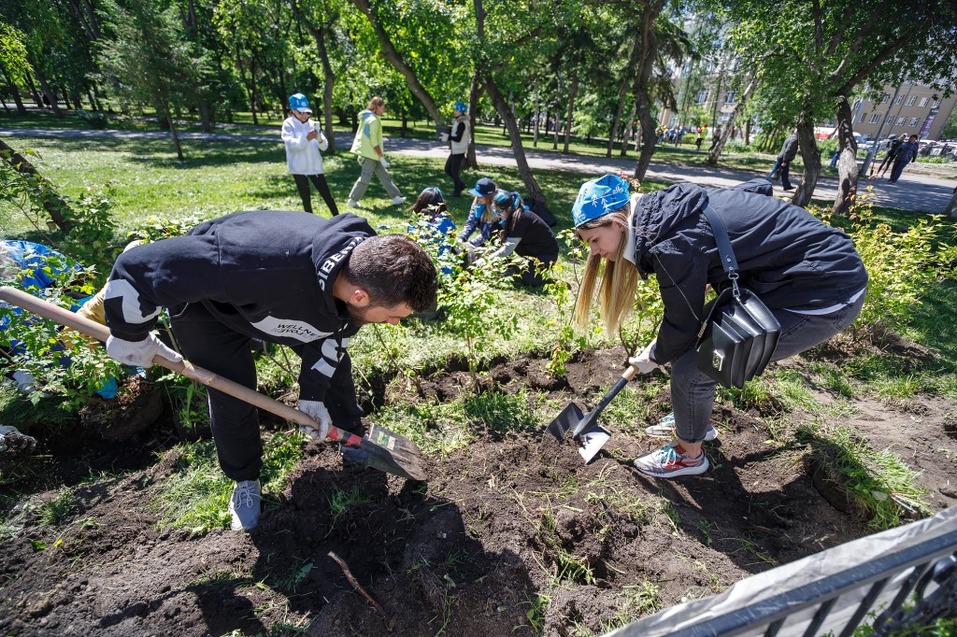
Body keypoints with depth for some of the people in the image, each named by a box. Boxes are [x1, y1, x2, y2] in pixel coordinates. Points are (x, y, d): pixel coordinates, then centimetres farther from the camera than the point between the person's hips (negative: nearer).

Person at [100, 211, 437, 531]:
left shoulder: (368, 271, -29)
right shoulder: (268, 265, -50)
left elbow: (334, 331, -8)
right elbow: (135, 269, -36)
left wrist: (313, 394, -9)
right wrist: (131, 337, -19)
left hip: (289, 298, 5)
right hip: (207, 298, -4)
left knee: (335, 362, 7)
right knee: (233, 395, -4)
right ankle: (245, 480, 26)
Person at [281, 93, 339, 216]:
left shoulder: (312, 124, 7)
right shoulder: (288, 124, -2)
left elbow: (324, 146, 1)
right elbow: (291, 144, -17)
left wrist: (320, 140, -22)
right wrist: (306, 139, -32)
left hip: (315, 166, 2)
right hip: (299, 168, -2)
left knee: (326, 194, 4)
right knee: (305, 198, 7)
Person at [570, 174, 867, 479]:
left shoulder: (672, 243, -26)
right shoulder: (666, 208, 0)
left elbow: (683, 323, -13)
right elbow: (756, 188, 15)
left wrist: (655, 357, 8)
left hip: (826, 293, -9)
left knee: (690, 368, -9)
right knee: (698, 337, 16)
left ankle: (689, 454, 18)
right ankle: (694, 421, 37)